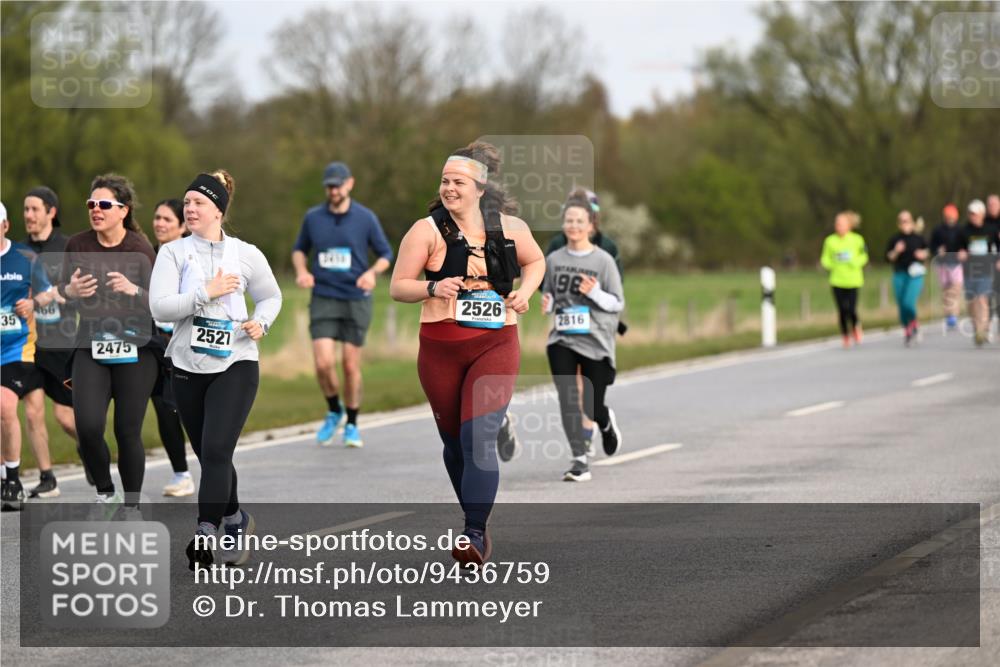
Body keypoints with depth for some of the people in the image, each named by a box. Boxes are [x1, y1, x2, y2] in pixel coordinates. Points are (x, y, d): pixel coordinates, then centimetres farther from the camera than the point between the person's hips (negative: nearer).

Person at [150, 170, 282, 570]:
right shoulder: (173, 253, 1)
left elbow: (270, 296, 17)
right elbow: (160, 307, -11)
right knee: (209, 456, 12)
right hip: (188, 368, 2)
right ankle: (235, 521, 34)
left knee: (216, 450, -17)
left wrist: (262, 321, -2)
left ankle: (205, 534, -21)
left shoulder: (246, 255, 2)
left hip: (235, 365, -2)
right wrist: (206, 293, -17)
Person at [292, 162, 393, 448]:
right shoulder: (313, 217, 2)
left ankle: (352, 424, 20)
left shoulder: (366, 218, -3)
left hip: (356, 301, -1)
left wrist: (372, 272, -15)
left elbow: (385, 255, 6)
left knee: (351, 366, 2)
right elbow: (300, 249, 17)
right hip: (323, 300, 1)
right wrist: (301, 270, -4)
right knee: (323, 363, -12)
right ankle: (333, 412, 15)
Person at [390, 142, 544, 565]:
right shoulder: (427, 230, -3)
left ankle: (475, 535, -18)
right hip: (440, 350, 1)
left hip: (496, 346, -1)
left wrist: (525, 291, 2)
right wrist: (432, 287, -21)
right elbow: (397, 287, -2)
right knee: (454, 441, 12)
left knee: (479, 436, -17)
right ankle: (477, 521, 33)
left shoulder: (510, 227, 3)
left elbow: (535, 261, 22)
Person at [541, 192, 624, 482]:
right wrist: (546, 304, -5)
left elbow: (618, 304, -3)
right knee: (567, 399, -15)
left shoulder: (603, 261, -4)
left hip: (596, 341, -2)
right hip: (562, 341, 2)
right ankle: (579, 460, -12)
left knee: (592, 407, 4)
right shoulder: (554, 260, 5)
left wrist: (594, 292, -20)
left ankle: (606, 423, 42)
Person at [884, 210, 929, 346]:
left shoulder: (918, 238, 4)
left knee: (908, 302, -18)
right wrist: (896, 251, -15)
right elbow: (889, 257, 3)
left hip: (915, 274, -2)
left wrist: (923, 254, -4)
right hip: (899, 275, 2)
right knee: (901, 305, 2)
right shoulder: (894, 239, 5)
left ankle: (913, 323, 12)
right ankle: (906, 330, 23)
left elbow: (927, 251, 17)